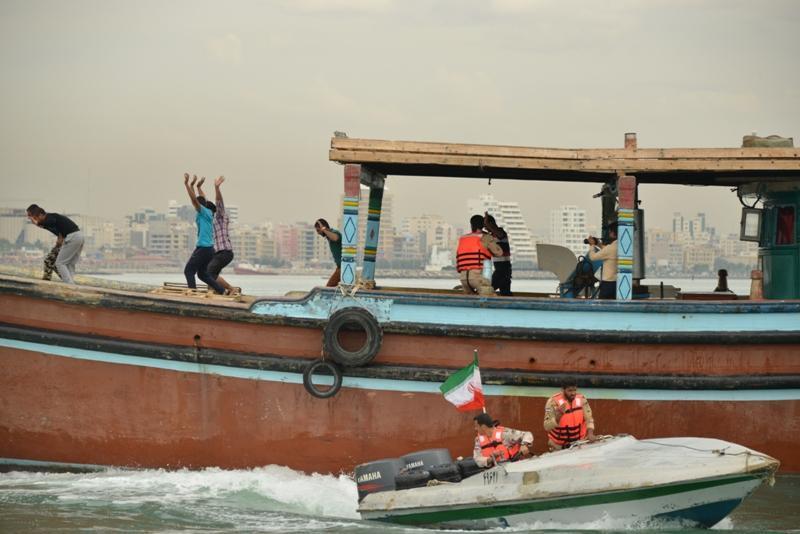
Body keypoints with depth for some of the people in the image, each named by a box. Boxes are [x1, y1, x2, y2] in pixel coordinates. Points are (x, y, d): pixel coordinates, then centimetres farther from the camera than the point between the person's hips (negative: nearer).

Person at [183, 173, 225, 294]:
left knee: (188, 271, -4)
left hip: (203, 248, -9)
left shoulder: (203, 211, -8)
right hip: (209, 248, 9)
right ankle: (221, 290, 10)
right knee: (202, 274, 16)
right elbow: (194, 199, 28)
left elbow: (194, 199, -21)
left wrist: (187, 184, -18)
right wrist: (192, 185, 31)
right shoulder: (207, 213, 16)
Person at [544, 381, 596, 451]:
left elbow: (588, 418, -8)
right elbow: (547, 427, -24)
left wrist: (590, 433, -26)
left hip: (579, 441, 3)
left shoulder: (581, 399, -10)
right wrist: (558, 415, -40)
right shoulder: (553, 402, -20)